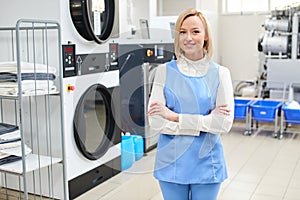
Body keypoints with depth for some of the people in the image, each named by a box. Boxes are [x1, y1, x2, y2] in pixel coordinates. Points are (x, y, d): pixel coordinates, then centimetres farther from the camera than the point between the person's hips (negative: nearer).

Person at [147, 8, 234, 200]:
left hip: (206, 163, 0)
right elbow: (156, 122, -11)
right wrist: (205, 121, -15)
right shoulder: (165, 71, -3)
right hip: (171, 162, 0)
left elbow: (224, 123, -12)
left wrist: (175, 117, -15)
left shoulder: (220, 73, -3)